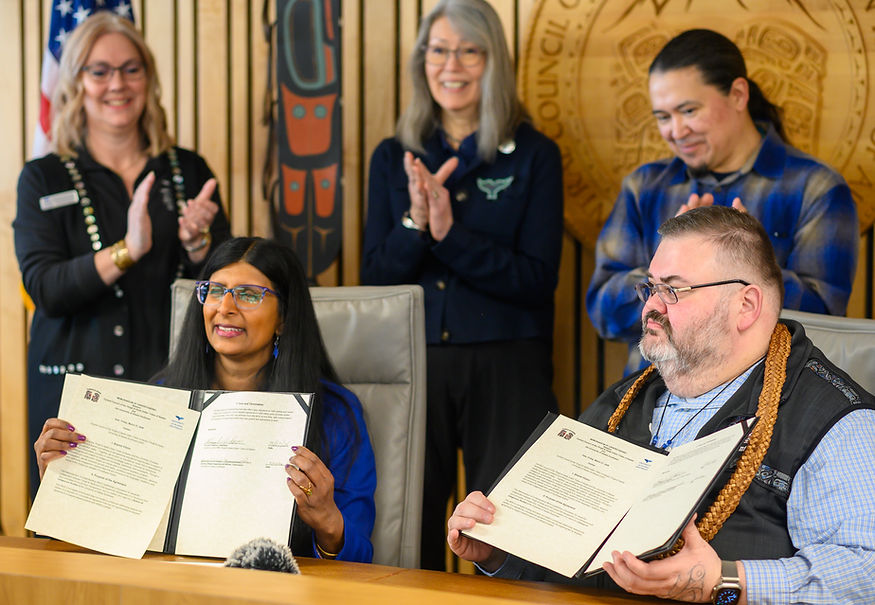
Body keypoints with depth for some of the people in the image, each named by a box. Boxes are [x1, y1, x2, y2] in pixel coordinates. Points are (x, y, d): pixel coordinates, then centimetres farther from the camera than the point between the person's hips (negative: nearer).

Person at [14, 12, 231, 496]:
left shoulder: (188, 171, 11)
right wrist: (127, 251, -23)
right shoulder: (44, 179, 5)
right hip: (78, 388, -2)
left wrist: (196, 243, -14)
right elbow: (43, 288, -8)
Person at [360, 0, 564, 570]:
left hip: (506, 371, -2)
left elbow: (538, 280, -7)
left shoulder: (534, 155, 2)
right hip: (412, 367, 2)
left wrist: (450, 232, -16)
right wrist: (416, 222, -13)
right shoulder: (394, 158, 11)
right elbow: (375, 277, 5)